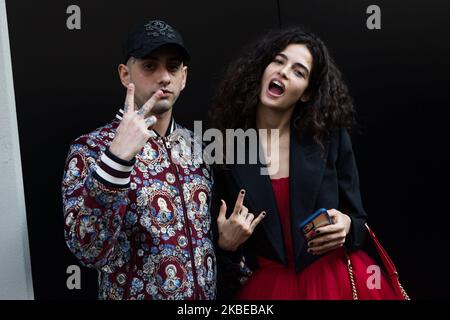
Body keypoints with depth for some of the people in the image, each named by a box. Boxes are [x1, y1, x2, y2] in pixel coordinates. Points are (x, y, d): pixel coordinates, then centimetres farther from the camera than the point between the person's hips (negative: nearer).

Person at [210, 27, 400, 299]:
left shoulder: (331, 137, -7)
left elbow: (357, 218, 2)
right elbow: (224, 238, 2)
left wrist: (345, 226, -17)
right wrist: (226, 244, -18)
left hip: (336, 281, 0)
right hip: (267, 286, 0)